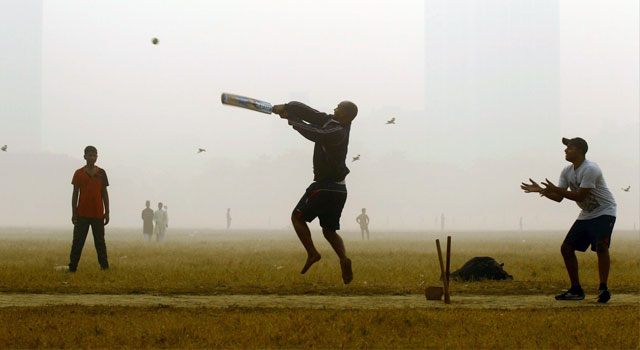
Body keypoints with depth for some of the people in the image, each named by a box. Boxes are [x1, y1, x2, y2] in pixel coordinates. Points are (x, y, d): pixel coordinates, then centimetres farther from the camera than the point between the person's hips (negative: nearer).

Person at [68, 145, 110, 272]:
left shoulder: (101, 173, 7)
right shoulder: (79, 173, 3)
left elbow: (104, 193, 10)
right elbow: (75, 194, 4)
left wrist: (107, 212, 5)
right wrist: (73, 213, -1)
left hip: (98, 214, 1)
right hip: (82, 214, -1)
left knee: (100, 242, 5)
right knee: (77, 241, -1)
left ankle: (104, 266, 8)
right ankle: (72, 267, 1)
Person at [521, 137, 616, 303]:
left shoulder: (590, 169, -22)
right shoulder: (567, 171, 5)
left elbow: (580, 196, -26)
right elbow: (559, 198, 6)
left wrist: (556, 190, -28)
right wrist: (540, 190, -9)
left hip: (604, 212, -9)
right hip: (586, 214, 9)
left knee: (601, 245, -29)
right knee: (566, 248, 2)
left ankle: (603, 288, -24)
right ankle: (576, 290, 9)